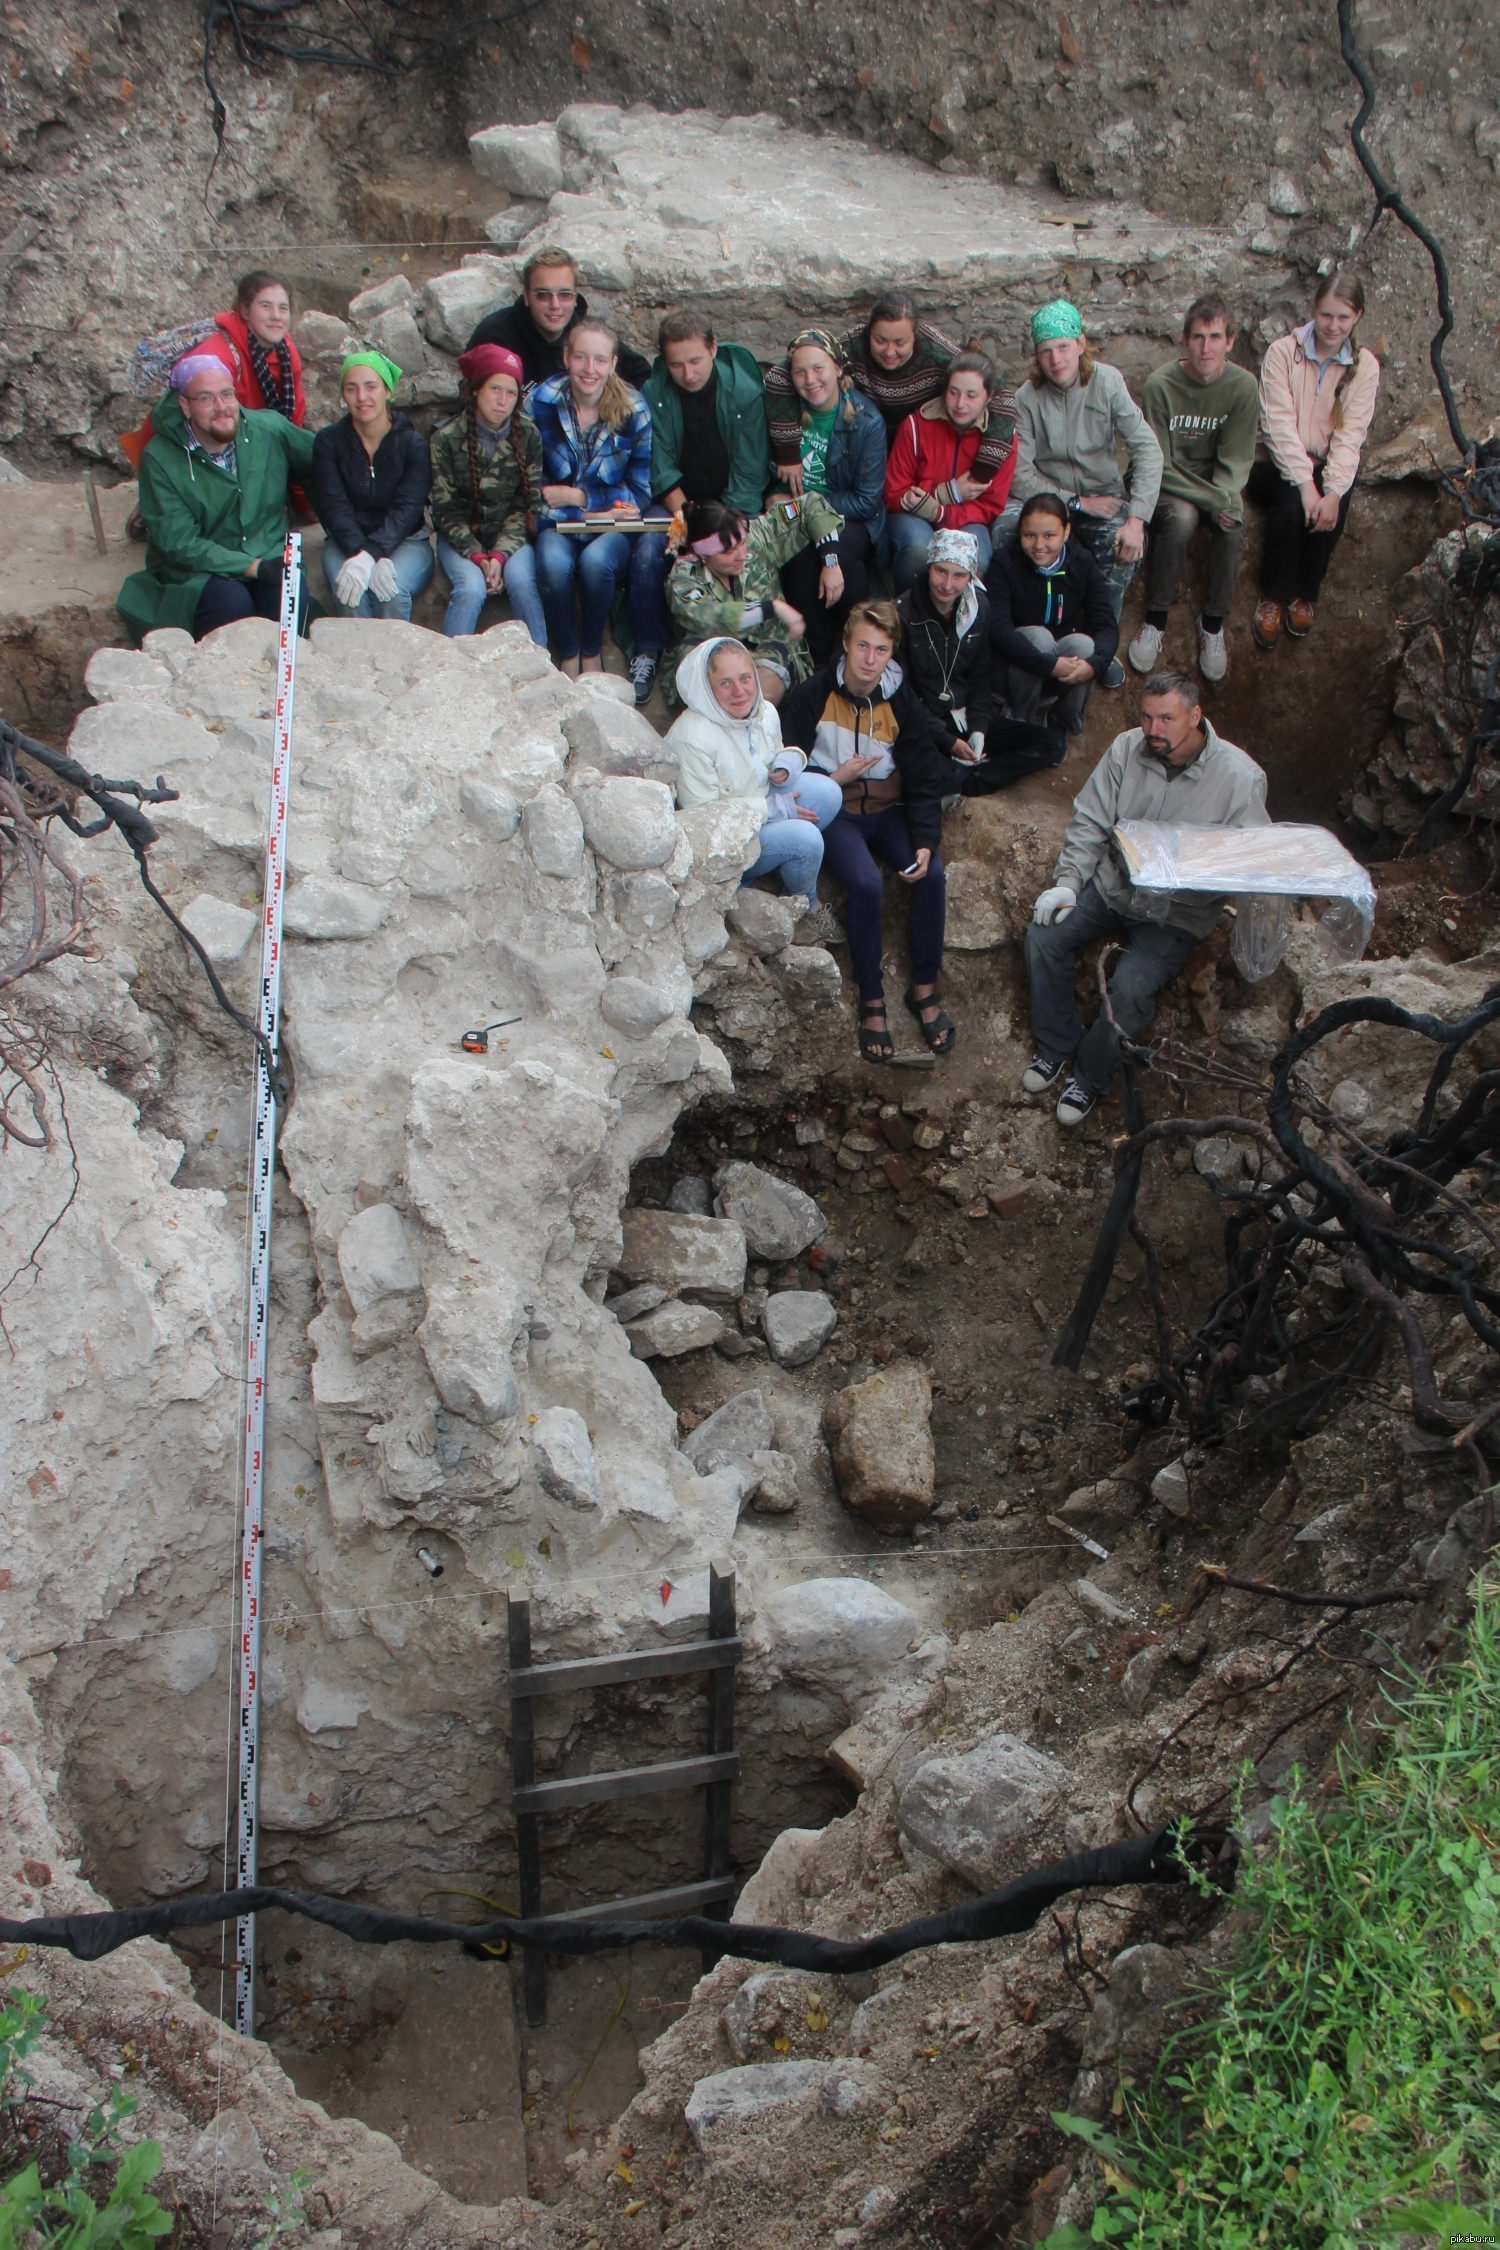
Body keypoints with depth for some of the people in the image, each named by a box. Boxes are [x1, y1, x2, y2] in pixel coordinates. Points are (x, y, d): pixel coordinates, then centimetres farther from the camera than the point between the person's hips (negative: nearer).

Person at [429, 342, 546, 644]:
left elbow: (526, 504, -4)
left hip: (510, 534, 1)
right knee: (471, 588, -29)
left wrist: (500, 554, -18)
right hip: (460, 536, -1)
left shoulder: (528, 435, -5)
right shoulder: (446, 438, -10)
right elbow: (446, 510, -7)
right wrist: (477, 556, -20)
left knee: (521, 581, -28)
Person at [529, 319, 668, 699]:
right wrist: (599, 508, -16)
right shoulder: (541, 403, -7)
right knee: (553, 564, -33)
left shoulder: (633, 410, -6)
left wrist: (575, 496, -14)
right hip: (558, 523, 0)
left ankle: (593, 653, -6)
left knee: (595, 561, -33)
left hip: (616, 523, 0)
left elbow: (640, 494, -4)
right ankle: (567, 657, -9)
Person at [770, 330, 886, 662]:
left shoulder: (867, 422, -12)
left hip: (852, 521, -2)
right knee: (801, 551, -32)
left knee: (841, 547, -35)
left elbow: (867, 501, -11)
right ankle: (817, 656, -18)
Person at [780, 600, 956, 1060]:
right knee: (866, 884, -30)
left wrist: (925, 843, -12)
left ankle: (925, 988, -6)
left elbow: (925, 780, 1)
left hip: (888, 811, 3)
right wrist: (835, 779, -20)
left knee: (931, 873, -23)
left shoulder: (902, 702, 2)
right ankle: (871, 1002, -16)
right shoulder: (813, 696, -7)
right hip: (835, 814, -3)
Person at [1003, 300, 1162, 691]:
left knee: (1124, 545, -31)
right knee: (1005, 532, -30)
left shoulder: (1107, 382, -12)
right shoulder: (1027, 397, -12)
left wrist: (1137, 518, -28)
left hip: (1102, 492, 0)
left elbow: (1147, 449, -16)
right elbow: (1019, 475, -14)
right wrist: (1077, 503, -19)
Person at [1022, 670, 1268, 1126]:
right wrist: (1067, 882, -12)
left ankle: (1091, 1076, 1)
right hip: (1112, 883, 4)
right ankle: (1056, 1046, 6)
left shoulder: (1240, 777, -14)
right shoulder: (1127, 749, -4)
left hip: (1177, 912, -4)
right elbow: (1089, 821, 2)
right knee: (1043, 936, -16)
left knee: (1131, 986, -26)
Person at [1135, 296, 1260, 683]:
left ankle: (1213, 623, -12)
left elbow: (1235, 460, -7)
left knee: (1232, 528, -30)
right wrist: (1212, 501, -24)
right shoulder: (1159, 385, -17)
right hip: (1170, 485, -2)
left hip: (1218, 484, 2)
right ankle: (1155, 621, -21)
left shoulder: (1243, 386, -10)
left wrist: (1224, 499, -27)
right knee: (1181, 517, -35)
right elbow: (1157, 463, -16)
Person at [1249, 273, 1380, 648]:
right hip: (1281, 464, -2)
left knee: (1331, 511, -28)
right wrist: (1305, 483, -25)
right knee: (1291, 504, -32)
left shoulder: (1364, 366, 1)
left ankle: (1305, 595, -6)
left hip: (1330, 465, 2)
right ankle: (1274, 596, -14)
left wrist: (1333, 491, -24)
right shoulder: (1283, 352, -6)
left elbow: (1351, 434, -8)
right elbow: (1279, 424, -14)